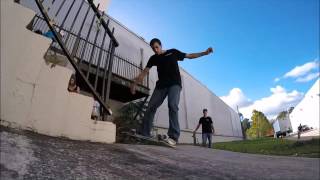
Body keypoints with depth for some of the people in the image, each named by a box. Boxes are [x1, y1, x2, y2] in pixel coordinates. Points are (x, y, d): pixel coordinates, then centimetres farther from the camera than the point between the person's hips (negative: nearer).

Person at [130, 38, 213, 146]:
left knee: (172, 105, -24)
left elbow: (189, 56, 15)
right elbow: (144, 72, 10)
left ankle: (173, 136, -27)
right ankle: (144, 134, 0)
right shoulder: (153, 58, 14)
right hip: (161, 85, 3)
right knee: (151, 107, -7)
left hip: (174, 83, -3)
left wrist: (205, 53, 8)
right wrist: (135, 83, 2)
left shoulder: (173, 52, 11)